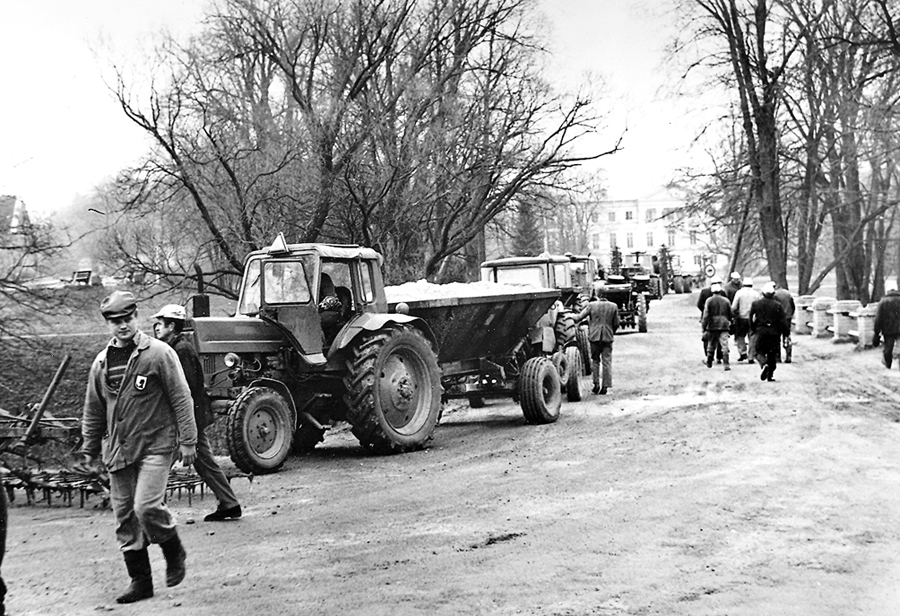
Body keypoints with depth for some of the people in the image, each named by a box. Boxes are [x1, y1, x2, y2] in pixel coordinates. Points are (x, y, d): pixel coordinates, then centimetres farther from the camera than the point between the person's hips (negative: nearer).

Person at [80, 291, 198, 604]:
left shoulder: (159, 353, -6)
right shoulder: (101, 362, 10)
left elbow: (181, 398, -6)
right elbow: (93, 410, 19)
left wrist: (187, 440, -8)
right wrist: (89, 449, 18)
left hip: (155, 445, -6)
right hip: (118, 450, 6)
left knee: (147, 506, -18)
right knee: (125, 517, 6)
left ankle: (175, 553, 10)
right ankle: (140, 580, 16)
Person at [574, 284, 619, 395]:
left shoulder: (591, 305, -6)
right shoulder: (613, 306, 0)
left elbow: (579, 317, -2)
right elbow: (616, 324, 5)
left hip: (594, 336, -1)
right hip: (608, 337, 1)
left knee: (595, 361, 13)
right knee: (607, 362, 5)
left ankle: (596, 384, 8)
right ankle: (605, 386, 3)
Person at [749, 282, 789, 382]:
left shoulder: (755, 304, 0)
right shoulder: (777, 306, -4)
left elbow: (751, 318, 4)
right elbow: (782, 321, -5)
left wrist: (752, 330, 16)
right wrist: (786, 332, 5)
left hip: (760, 331, 0)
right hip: (774, 332, 0)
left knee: (759, 351, 8)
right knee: (772, 354, 9)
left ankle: (764, 364, -22)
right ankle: (770, 375, 10)